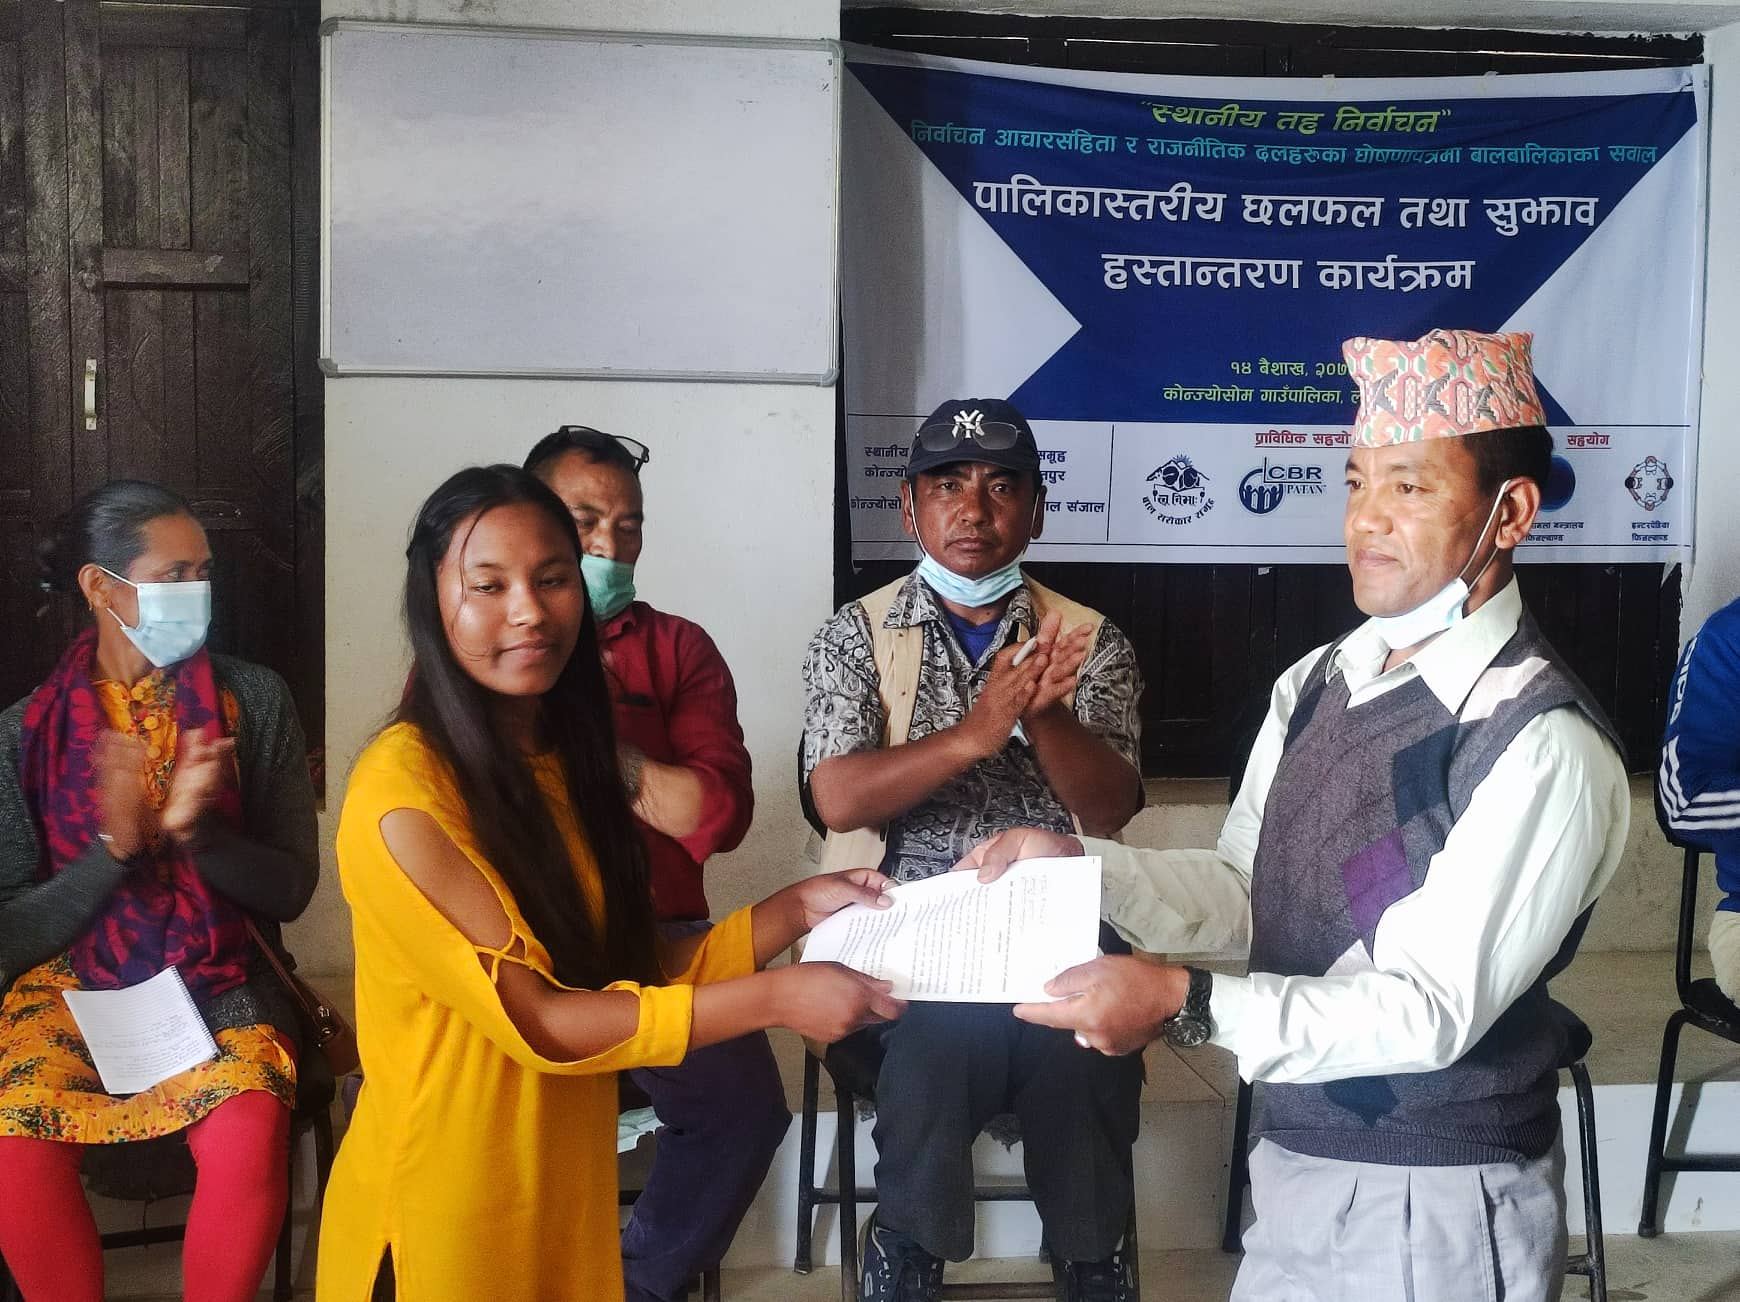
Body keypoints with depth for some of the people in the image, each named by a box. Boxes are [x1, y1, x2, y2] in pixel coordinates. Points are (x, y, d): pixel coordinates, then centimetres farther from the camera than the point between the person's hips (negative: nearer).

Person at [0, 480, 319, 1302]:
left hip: (219, 985, 0)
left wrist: (196, 830, -21)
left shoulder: (255, 700, -2)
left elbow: (291, 887, -2)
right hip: (73, 985, 1)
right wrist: (113, 847, -20)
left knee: (248, 1137, -30)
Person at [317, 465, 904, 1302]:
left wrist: (795, 910, -5)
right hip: (449, 1211, -7)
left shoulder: (560, 763, 5)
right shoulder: (402, 789, -19)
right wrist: (773, 1000, -20)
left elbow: (632, 975, 5)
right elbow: (531, 1020, -20)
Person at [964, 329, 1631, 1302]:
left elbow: (1435, 1011, -23)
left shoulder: (1544, 747, -20)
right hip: (1296, 1164, 6)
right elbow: (1244, 893, 7)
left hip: (1438, 1208, -6)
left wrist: (1189, 1005, -32)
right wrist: (1079, 861, -8)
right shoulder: (1315, 686, 3)